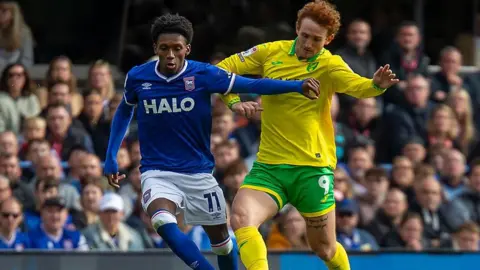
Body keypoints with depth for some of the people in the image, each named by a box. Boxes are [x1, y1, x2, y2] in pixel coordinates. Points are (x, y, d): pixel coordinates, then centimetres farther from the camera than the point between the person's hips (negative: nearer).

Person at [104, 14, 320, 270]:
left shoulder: (204, 75, -10)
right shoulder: (137, 77, -5)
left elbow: (252, 85, -10)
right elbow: (124, 112, 14)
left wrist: (297, 85, -22)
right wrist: (111, 158, 12)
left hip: (198, 173, 1)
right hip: (157, 172, -1)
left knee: (221, 239, 11)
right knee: (163, 222, -31)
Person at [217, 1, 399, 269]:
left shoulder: (329, 65, -8)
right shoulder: (271, 52, 2)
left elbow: (357, 85, -27)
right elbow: (221, 70, 9)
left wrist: (376, 85, -49)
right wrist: (234, 101, -9)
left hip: (312, 168, -2)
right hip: (268, 166, 2)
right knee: (241, 218, -25)